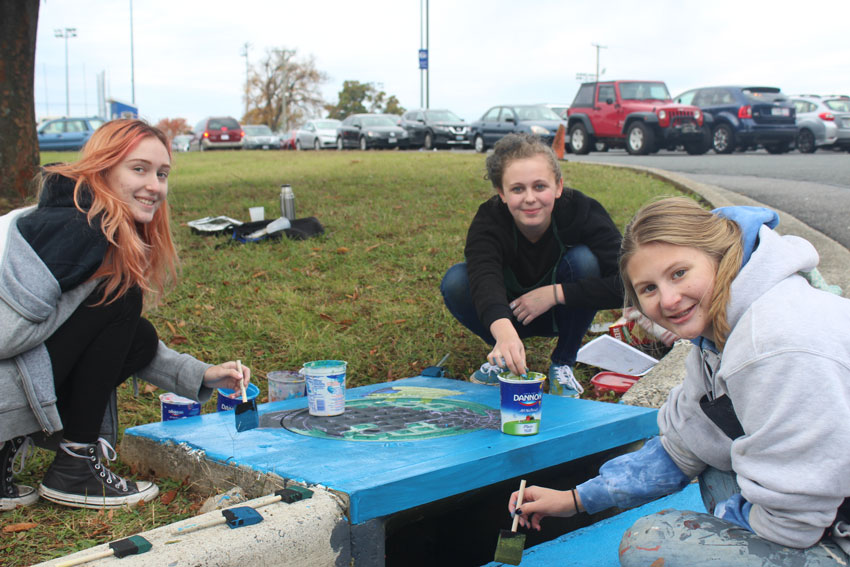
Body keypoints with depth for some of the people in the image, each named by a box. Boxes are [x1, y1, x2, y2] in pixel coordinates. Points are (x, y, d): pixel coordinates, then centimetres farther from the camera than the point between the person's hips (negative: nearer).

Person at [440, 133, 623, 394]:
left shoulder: (581, 211, -27)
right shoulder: (489, 220, -28)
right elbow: (484, 277, -48)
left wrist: (554, 293, -37)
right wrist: (505, 333, -67)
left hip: (566, 314, 0)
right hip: (509, 314, 0)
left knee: (584, 258, -30)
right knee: (455, 280, -27)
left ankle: (563, 363, -9)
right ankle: (505, 356, -1)